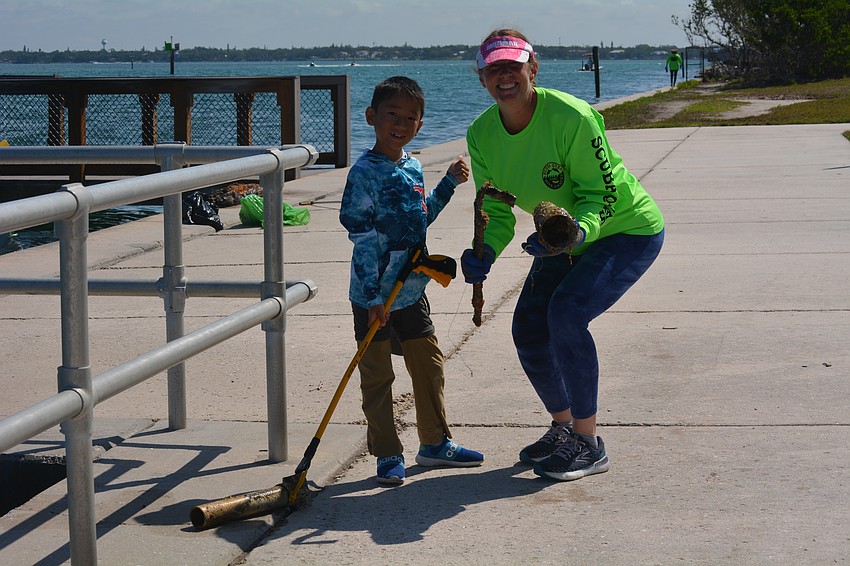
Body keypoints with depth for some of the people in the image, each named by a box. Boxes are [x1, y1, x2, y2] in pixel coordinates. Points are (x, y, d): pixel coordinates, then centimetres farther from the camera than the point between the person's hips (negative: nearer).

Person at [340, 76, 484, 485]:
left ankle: (435, 444, 30)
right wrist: (374, 296, -22)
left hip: (411, 291, 8)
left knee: (429, 365, 16)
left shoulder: (413, 168, 9)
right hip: (374, 298, -8)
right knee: (377, 377, 3)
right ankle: (388, 456, 13)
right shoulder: (365, 173, -15)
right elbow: (361, 238, -19)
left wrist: (450, 182, 17)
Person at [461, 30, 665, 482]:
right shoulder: (481, 134, -10)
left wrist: (578, 231, -43)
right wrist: (485, 253, -24)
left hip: (628, 231, -7)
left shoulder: (570, 117, -30)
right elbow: (497, 211, -4)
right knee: (528, 328, -1)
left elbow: (602, 193, -24)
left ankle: (589, 445, -12)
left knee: (566, 313, -25)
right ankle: (563, 427, 24)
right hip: (567, 239, 7)